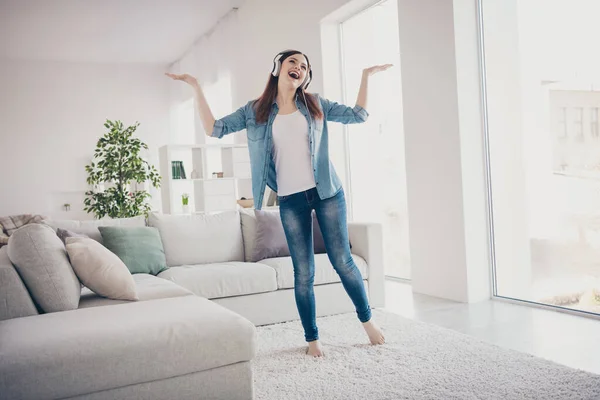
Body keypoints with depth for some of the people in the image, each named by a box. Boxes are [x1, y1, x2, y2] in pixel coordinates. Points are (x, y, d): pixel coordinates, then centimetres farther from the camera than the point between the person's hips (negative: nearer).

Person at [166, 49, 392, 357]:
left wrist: (366, 76, 8)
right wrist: (195, 87, -3)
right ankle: (312, 338, 19)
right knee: (303, 273, 4)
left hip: (327, 193, 0)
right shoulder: (255, 111, 5)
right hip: (291, 201, 0)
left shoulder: (316, 105, 8)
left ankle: (367, 320, 26)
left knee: (342, 261, 5)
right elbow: (214, 129, 0)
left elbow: (358, 115, 10)